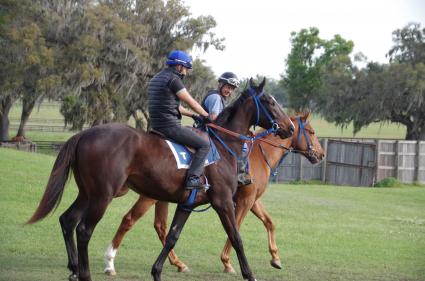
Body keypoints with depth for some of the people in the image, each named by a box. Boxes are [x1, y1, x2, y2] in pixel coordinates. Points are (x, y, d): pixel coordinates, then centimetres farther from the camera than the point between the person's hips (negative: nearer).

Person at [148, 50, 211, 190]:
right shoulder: (173, 79, -12)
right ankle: (193, 178, -17)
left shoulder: (156, 79, 19)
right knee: (204, 145, -6)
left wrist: (193, 115, 27)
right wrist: (206, 115, 8)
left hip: (157, 126, 10)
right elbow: (191, 102, -7)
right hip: (170, 126, -10)